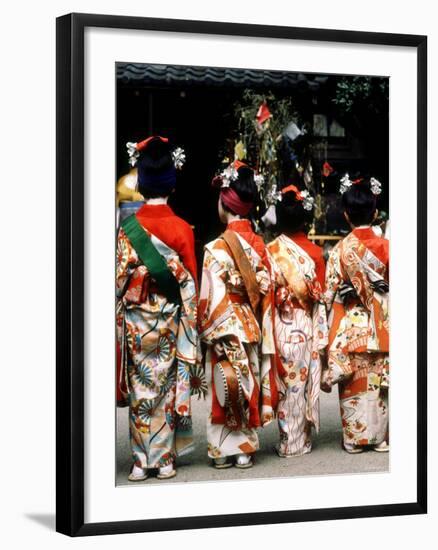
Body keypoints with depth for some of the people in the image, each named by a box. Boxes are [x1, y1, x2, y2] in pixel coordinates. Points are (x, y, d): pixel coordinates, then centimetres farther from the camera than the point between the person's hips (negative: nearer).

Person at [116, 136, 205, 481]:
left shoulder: (127, 229, -7)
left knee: (140, 388, 6)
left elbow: (119, 281, -4)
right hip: (171, 320, 0)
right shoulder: (182, 229, -6)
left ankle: (142, 461, 8)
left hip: (136, 320, 0)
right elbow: (190, 282, -2)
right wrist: (190, 321, 8)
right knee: (167, 386, 8)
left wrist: (120, 321, 5)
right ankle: (165, 459, 10)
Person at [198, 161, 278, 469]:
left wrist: (206, 331, -6)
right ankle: (246, 448, 18)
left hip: (226, 330, -5)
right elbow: (266, 293, 4)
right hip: (254, 328, 5)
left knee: (227, 387, 3)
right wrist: (260, 327, 12)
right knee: (249, 385, 11)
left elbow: (213, 297, -15)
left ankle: (225, 449, 10)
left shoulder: (217, 248, -15)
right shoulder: (260, 246, 1)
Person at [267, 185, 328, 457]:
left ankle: (288, 442, 10)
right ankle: (303, 440, 14)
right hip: (307, 326, 0)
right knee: (304, 382, 8)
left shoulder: (271, 250, -6)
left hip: (280, 325, 0)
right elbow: (320, 295, -1)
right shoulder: (315, 251, -4)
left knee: (287, 383, 6)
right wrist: (321, 333, 8)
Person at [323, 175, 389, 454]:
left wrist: (334, 330, 6)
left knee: (354, 383, 4)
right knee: (381, 381, 7)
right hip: (382, 325, 1)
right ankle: (381, 436, 11)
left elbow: (331, 293, -5)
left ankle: (356, 437, 7)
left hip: (351, 327, -1)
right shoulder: (385, 246, -4)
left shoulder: (341, 250, -8)